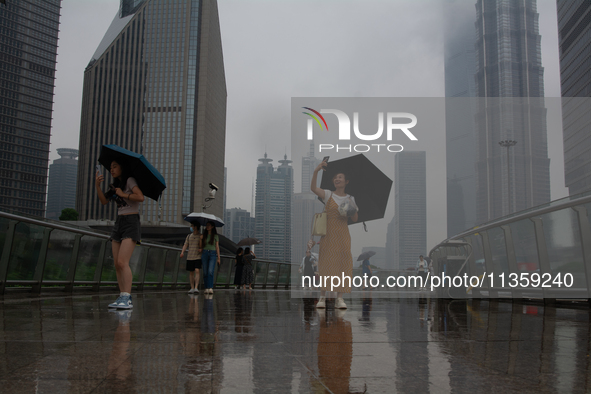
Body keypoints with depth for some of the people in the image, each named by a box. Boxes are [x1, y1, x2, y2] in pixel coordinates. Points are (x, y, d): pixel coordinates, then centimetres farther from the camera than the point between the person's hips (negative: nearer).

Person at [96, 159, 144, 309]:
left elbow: (140, 197, -19)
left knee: (122, 262, -19)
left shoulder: (129, 180, -3)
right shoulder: (115, 185, 20)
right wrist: (97, 185, -2)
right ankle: (122, 298, 4)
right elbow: (104, 201, 10)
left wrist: (123, 194, -8)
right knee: (117, 264, 2)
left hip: (131, 222, -8)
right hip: (119, 223, 8)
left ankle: (126, 298, -22)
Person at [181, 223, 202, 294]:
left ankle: (196, 288, -20)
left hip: (198, 257, -4)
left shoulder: (201, 236, 0)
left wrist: (200, 239, -19)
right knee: (191, 273, 5)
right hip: (190, 257, 4)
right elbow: (185, 245, 2)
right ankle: (192, 288, 12)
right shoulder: (189, 236, 10)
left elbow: (201, 247, -3)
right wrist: (182, 252, -13)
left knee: (197, 271, -17)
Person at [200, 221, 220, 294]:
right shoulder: (203, 235, 12)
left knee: (210, 272, -16)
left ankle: (210, 288, -20)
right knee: (205, 272, 1)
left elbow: (217, 247, 7)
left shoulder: (215, 236, 6)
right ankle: (206, 288, 6)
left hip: (213, 254, -3)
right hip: (205, 253, 3)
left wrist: (218, 258, 4)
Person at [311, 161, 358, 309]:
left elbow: (355, 219, 14)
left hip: (342, 234, 2)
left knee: (343, 263, -4)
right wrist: (316, 171, -29)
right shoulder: (328, 194, 3)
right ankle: (322, 297, -4)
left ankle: (340, 298, -1)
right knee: (325, 263, -7)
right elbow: (313, 188, -16)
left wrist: (352, 213, -8)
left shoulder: (350, 199, 11)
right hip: (328, 233, -2)